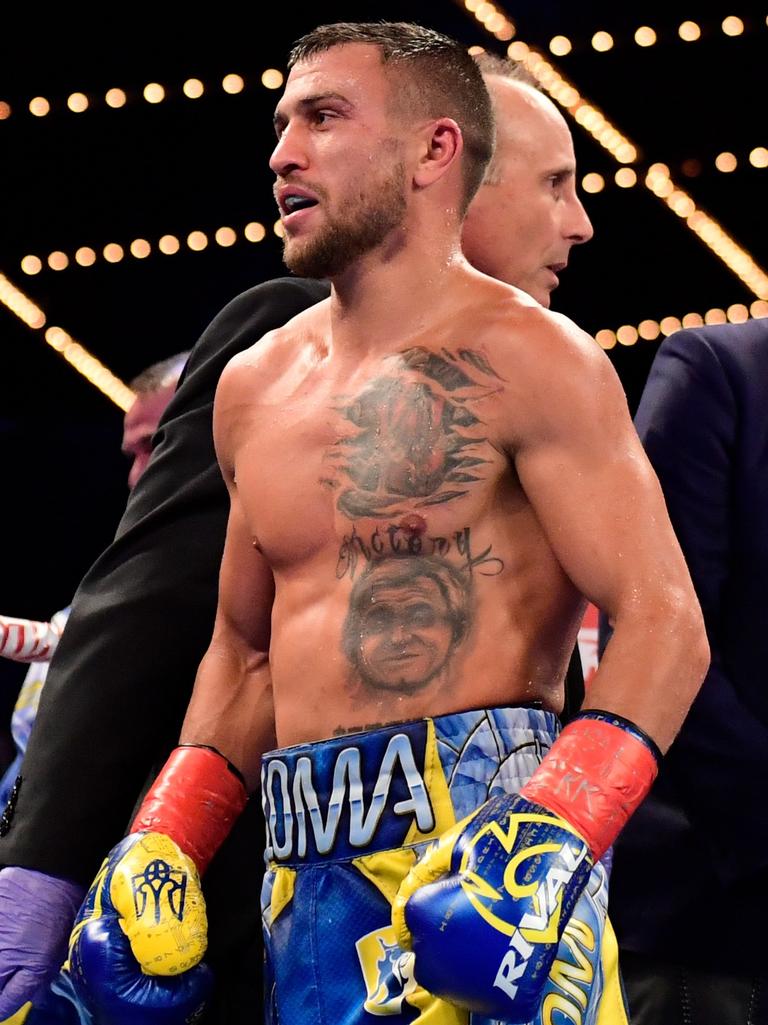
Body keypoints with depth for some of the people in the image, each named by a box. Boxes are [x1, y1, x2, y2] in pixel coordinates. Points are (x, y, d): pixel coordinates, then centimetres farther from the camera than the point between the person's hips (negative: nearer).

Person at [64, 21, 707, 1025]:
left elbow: (664, 623, -11)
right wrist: (164, 843, 11)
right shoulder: (253, 388, 15)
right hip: (306, 872, 6)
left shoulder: (524, 360, -5)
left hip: (476, 830, -6)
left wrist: (552, 835, -24)